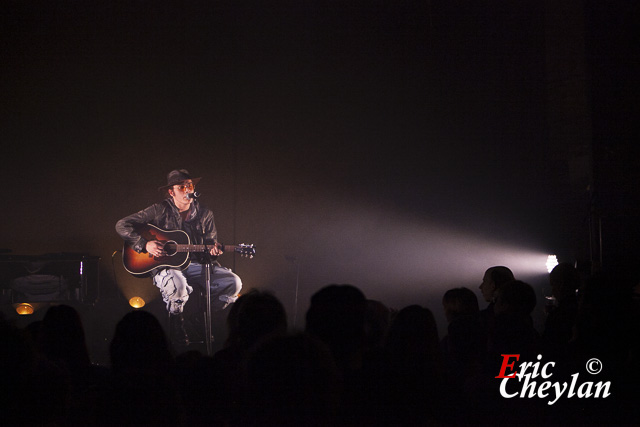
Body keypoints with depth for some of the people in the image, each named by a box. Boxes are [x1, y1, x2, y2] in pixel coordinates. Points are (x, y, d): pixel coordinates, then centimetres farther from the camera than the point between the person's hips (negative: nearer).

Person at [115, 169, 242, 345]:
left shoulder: (204, 214, 9)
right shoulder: (160, 211, -3)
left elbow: (211, 242, 15)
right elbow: (122, 225, -5)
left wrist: (212, 249, -11)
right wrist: (145, 244, -17)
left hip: (196, 264, 4)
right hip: (166, 266, -4)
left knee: (233, 283, -18)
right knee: (177, 285, -40)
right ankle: (176, 320, -6)